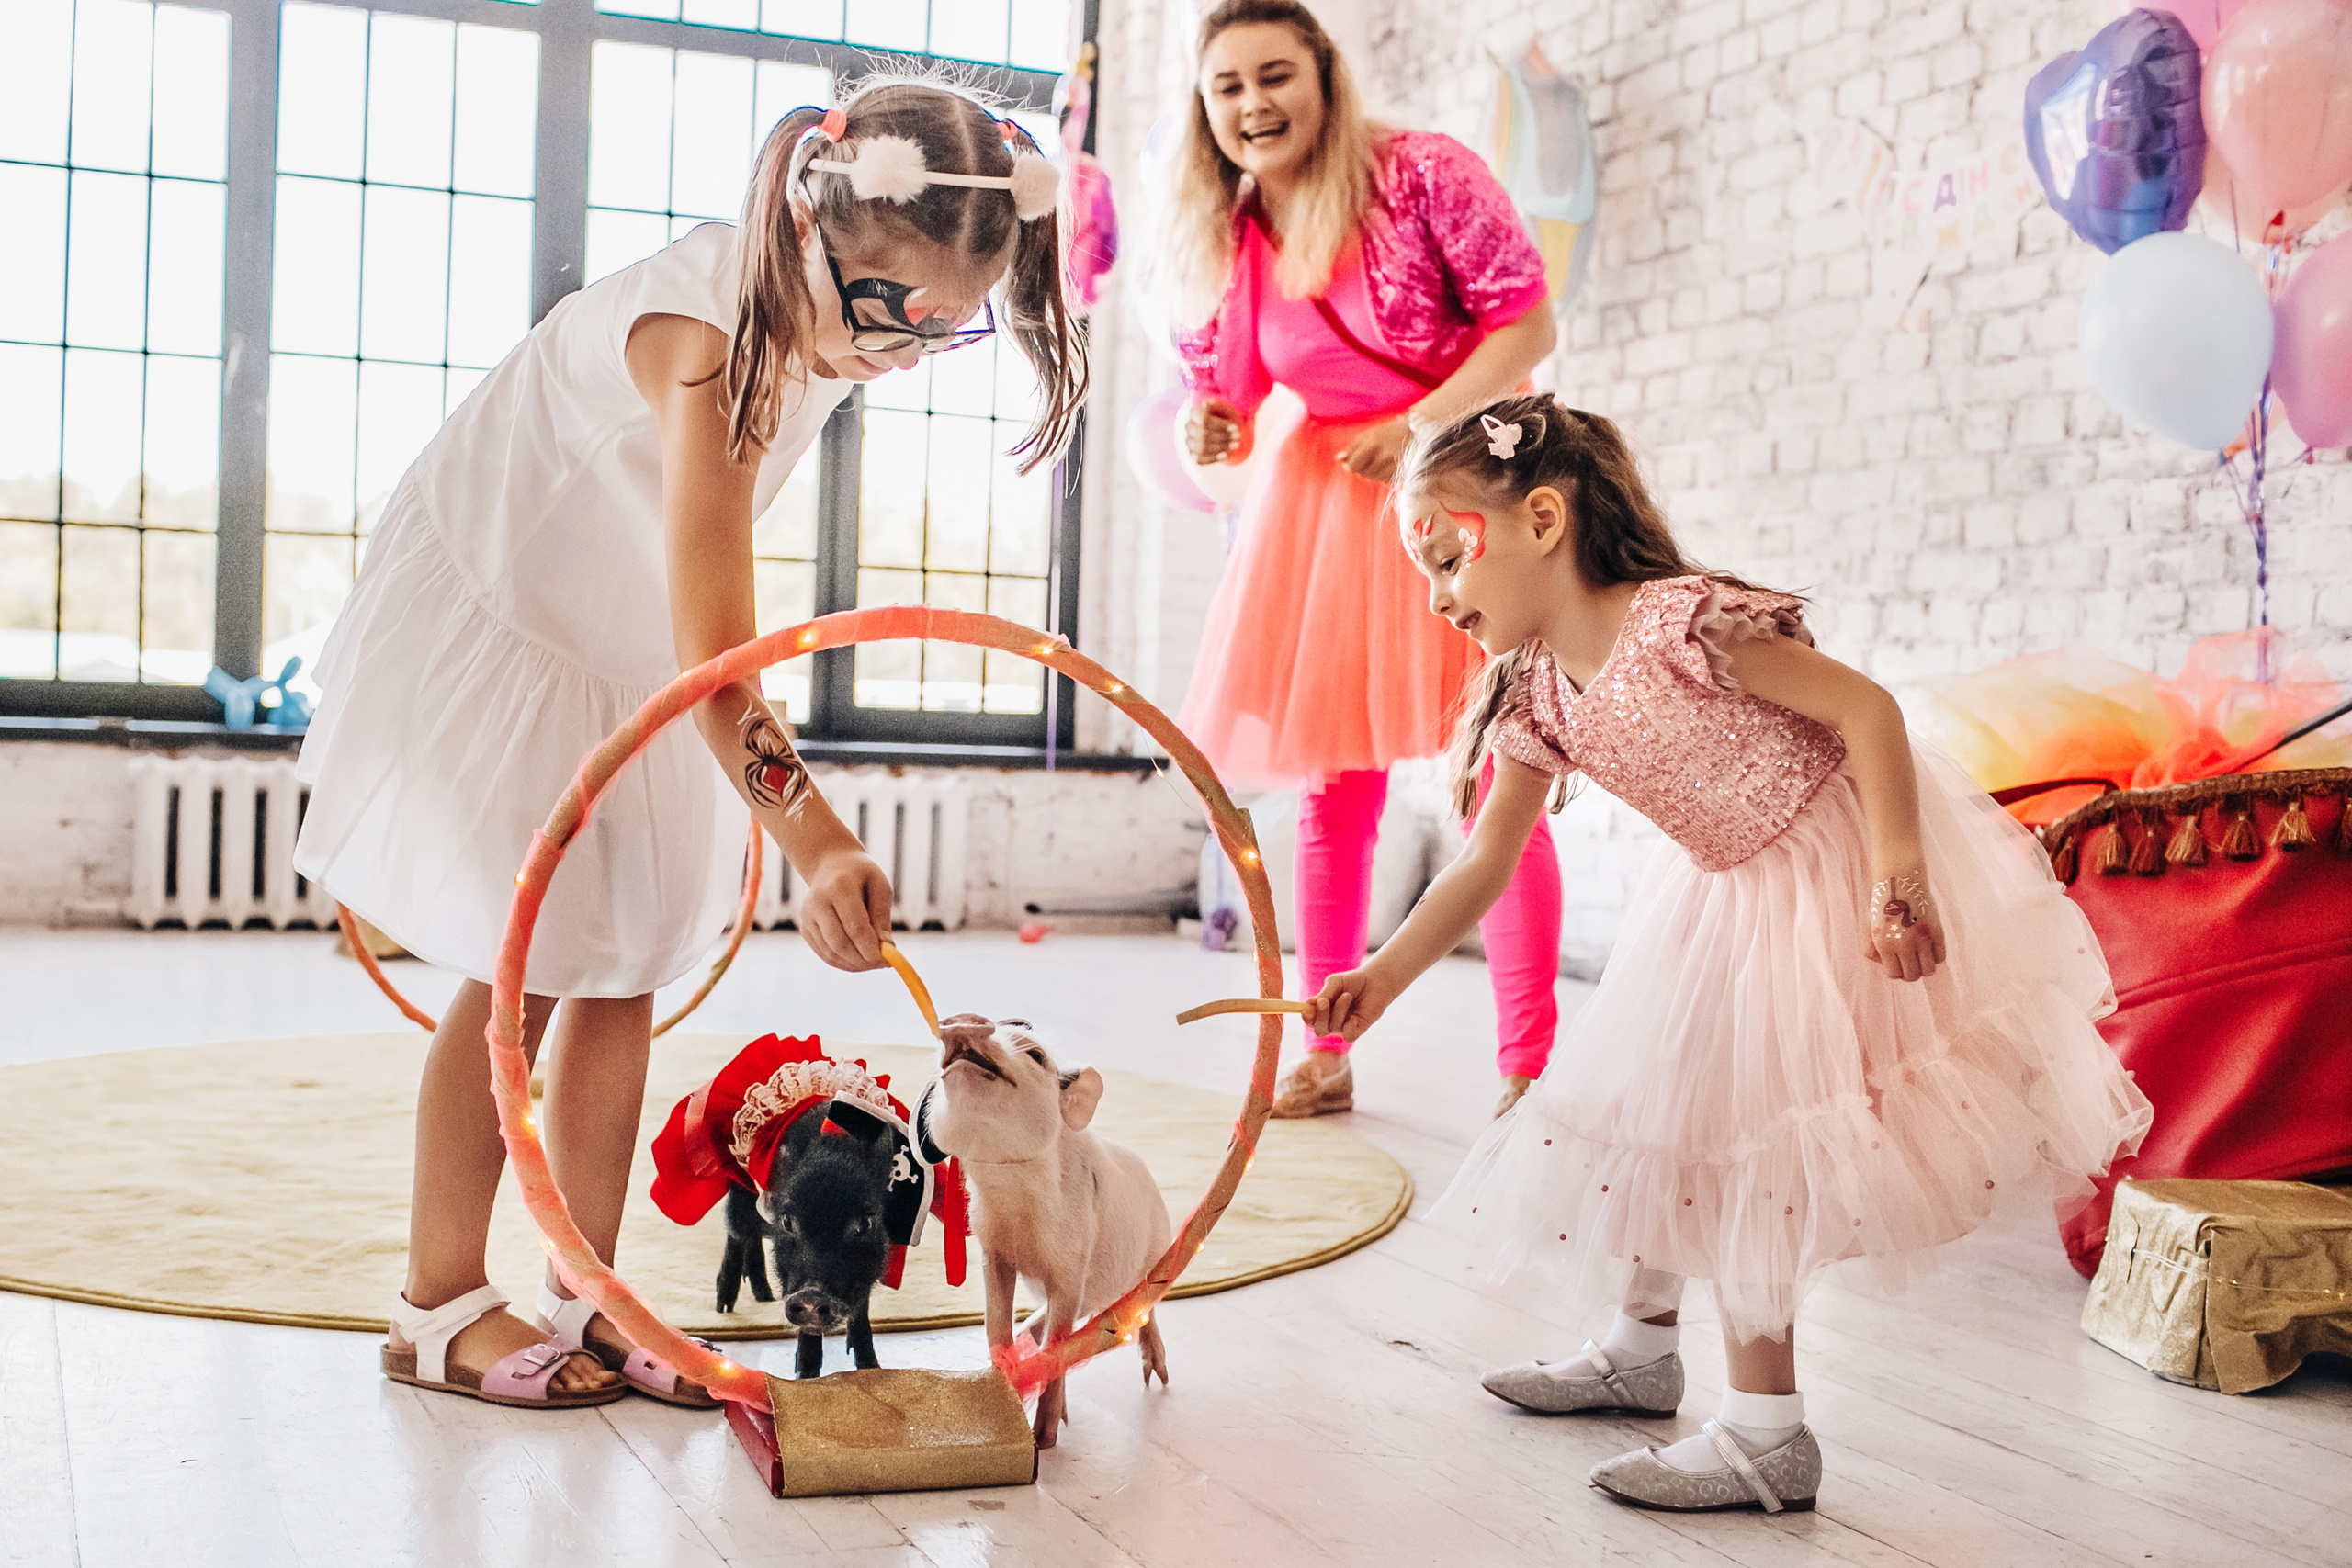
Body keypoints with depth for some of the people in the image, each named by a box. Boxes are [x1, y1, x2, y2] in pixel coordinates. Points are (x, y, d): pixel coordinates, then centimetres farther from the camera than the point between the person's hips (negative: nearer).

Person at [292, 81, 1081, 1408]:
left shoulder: (826, 318, -11)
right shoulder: (705, 336, -36)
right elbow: (713, 660, -44)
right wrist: (813, 835, -57)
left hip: (632, 647, 7)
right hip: (495, 619, -7)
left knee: (628, 966, 3)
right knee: (522, 971, -6)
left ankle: (582, 1300, 11)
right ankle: (440, 1305, 9)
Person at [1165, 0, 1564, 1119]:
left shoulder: (1424, 174, -13)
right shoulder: (1216, 245, 0)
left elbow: (1527, 322, -12)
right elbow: (1221, 400, 9)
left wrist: (1423, 425, -24)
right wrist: (1207, 433, -15)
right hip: (1321, 502, 5)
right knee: (1331, 789, 8)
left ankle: (1526, 1071, 1)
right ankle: (1327, 1057, 20)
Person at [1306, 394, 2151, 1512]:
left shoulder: (1679, 621, -27)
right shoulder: (1535, 699, -3)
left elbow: (1865, 707, -24)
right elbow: (1483, 865, 2)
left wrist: (1898, 882, -32)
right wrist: (1379, 979, -6)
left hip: (1829, 869, -8)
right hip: (1726, 899, 8)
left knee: (1738, 1133, -10)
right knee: (1658, 1113, 14)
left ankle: (1766, 1435, 0)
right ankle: (1641, 1351, 34)